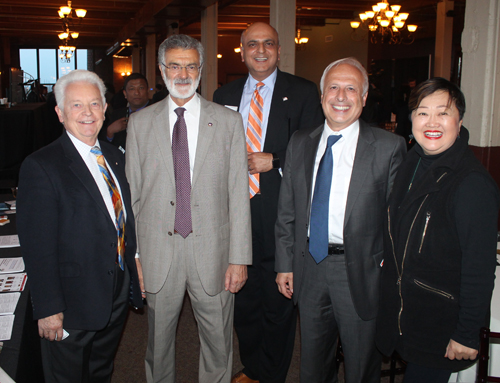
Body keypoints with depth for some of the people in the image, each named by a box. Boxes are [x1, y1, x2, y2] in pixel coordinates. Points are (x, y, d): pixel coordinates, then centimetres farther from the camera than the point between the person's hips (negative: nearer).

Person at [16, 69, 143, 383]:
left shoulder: (115, 156, 6)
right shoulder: (40, 167, -17)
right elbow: (38, 247, -18)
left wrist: (135, 261, 7)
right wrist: (48, 309, -18)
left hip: (118, 296, 6)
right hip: (73, 304, -6)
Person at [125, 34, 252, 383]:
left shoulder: (229, 121, 1)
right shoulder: (140, 123, 4)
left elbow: (238, 193, -2)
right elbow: (133, 194, 4)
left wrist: (239, 258, -6)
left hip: (212, 251, -1)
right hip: (158, 253, 1)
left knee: (219, 345, 12)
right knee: (159, 342, 17)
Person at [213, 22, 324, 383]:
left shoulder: (302, 92, 0)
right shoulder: (224, 95, 13)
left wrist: (273, 161, -13)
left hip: (281, 214, -3)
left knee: (279, 301, 6)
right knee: (243, 296, 15)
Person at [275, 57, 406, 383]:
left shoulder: (389, 147, -8)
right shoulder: (300, 143, 4)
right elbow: (287, 211, 7)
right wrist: (285, 264, 6)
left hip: (360, 272, -3)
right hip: (309, 266, 4)